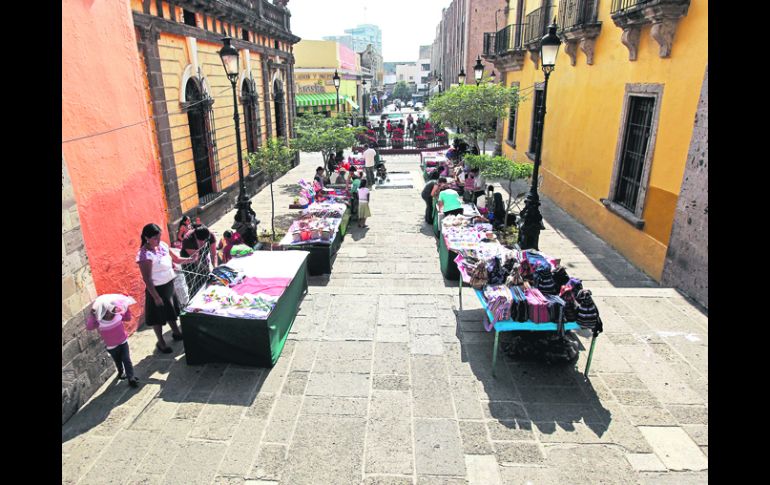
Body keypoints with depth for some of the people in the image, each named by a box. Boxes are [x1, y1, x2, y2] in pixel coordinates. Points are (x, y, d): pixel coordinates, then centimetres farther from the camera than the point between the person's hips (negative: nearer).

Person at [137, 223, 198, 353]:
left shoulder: (162, 245, -4)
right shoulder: (145, 255, -26)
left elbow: (175, 259, 9)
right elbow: (147, 279, -23)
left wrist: (190, 260, -9)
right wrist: (156, 296, -21)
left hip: (169, 284, 7)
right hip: (157, 289, -7)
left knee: (171, 310, 25)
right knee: (158, 316, 11)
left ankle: (176, 332, 46)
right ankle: (161, 342, 30)